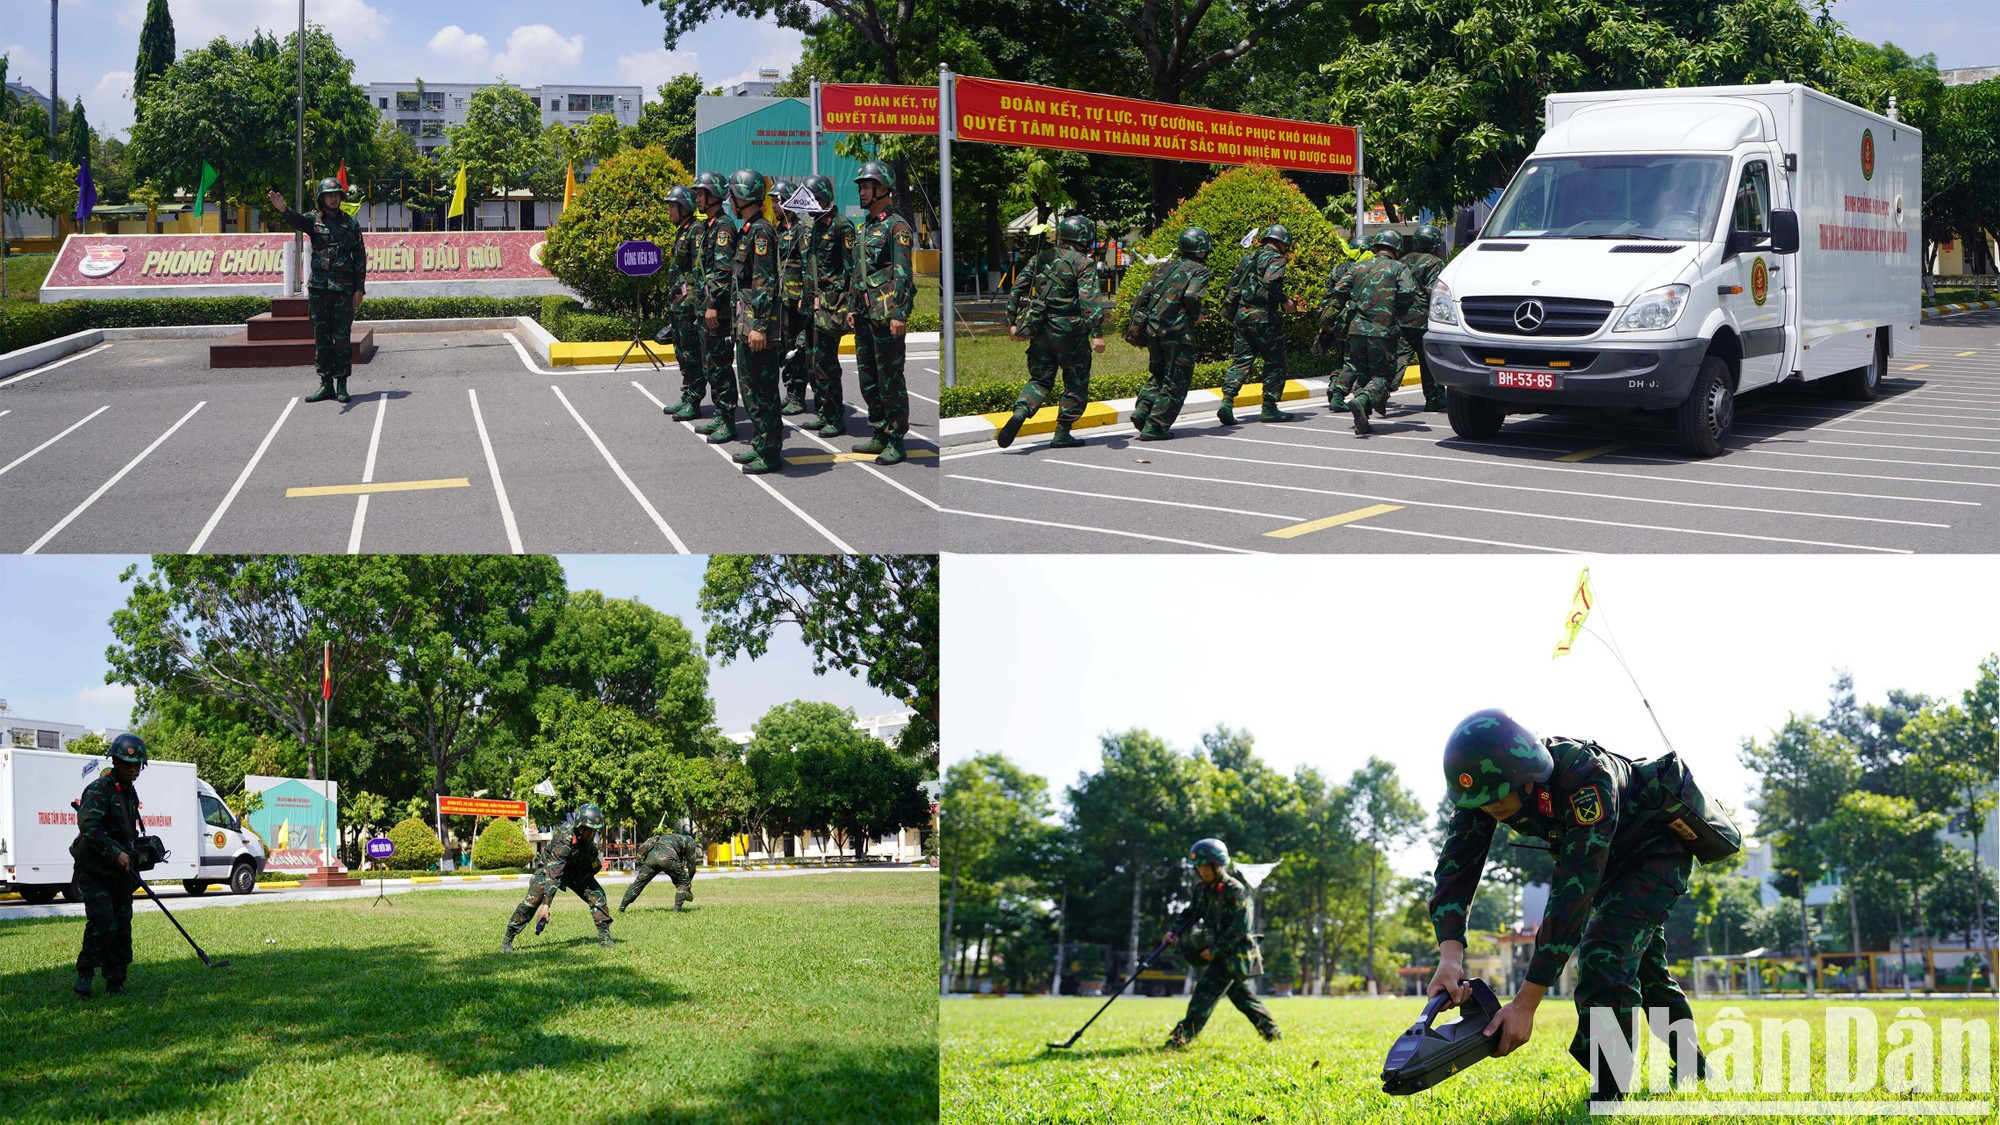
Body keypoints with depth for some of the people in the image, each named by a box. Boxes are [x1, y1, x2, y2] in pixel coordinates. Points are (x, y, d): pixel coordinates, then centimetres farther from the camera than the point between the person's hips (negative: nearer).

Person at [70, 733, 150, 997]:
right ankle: (84, 973, -1)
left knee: (122, 927, 5)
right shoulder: (99, 789, -12)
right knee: (103, 923, -18)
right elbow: (88, 827, -24)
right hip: (94, 871, -8)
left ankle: (116, 984, 11)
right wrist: (116, 853, -26)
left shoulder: (130, 792, 16)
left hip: (120, 872, 8)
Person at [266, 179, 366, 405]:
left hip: (344, 287, -1)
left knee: (342, 337, -2)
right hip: (318, 286, 1)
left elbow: (360, 257, 6)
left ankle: (342, 386, 3)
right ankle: (326, 384, 9)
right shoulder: (314, 219, 5)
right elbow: (297, 221, -18)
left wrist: (359, 289, -1)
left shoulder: (350, 223, 6)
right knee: (321, 337, 4)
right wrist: (283, 210, -41)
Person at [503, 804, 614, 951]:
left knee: (597, 894, -10)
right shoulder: (564, 838, -40)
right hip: (550, 866, -6)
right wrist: (546, 904, -50)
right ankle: (507, 940, -9)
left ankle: (604, 937, -3)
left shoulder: (591, 833, -19)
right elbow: (553, 873, -45)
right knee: (532, 901, -19)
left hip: (576, 869, 6)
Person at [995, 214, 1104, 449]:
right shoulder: (1083, 265, -8)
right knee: (1076, 383, 9)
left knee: (1040, 379, 11)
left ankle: (1020, 412, -17)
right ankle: (1062, 434, 9)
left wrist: (1014, 324, 19)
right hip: (1069, 332, -5)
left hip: (1040, 330, 5)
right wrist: (1097, 333, -24)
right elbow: (1090, 300, -20)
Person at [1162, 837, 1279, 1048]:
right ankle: (1270, 1030, 27)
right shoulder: (1202, 889, 7)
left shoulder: (1234, 891, -17)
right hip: (1219, 952, 9)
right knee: (1240, 993, 17)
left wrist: (1215, 951, -21)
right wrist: (1175, 933, -6)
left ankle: (1183, 1036, -22)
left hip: (1234, 954, -9)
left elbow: (1239, 928, -21)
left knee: (1207, 989, -16)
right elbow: (1191, 914, 13)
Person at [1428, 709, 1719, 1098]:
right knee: (1643, 968, 22)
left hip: (1659, 845, -7)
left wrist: (1527, 1003, -47)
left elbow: (1573, 891, -45)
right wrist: (1450, 954, -46)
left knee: (1603, 952, -27)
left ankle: (1606, 1096, -19)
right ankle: (1692, 1067, 45)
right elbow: (1457, 865, -28)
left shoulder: (1585, 777, -43)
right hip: (1611, 860, 8)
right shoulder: (1486, 784, -24)